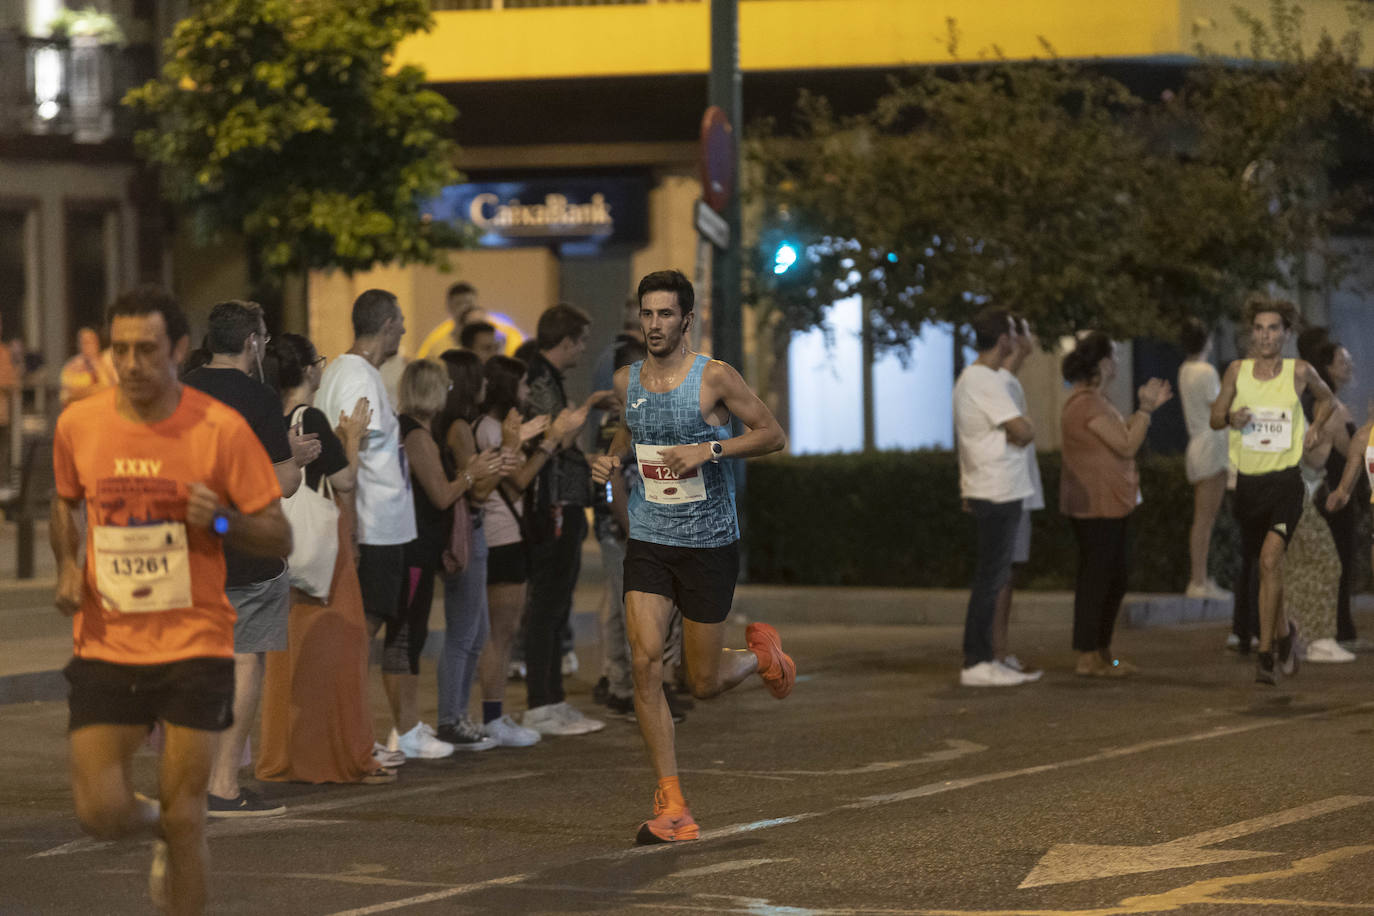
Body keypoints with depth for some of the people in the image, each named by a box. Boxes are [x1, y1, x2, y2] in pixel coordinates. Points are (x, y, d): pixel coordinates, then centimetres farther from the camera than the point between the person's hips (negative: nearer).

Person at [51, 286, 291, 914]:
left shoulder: (221, 430, -8)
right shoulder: (77, 425, 1)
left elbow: (280, 540, -3)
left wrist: (222, 521, -23)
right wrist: (67, 566, 3)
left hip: (193, 646, -2)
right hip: (104, 646, 2)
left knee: (184, 820, -2)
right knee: (100, 814, -6)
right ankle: (157, 827, 30)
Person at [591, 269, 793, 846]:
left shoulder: (714, 378, -10)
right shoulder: (626, 381, 5)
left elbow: (774, 435, -6)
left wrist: (710, 449, -19)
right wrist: (613, 458, 4)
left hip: (710, 544, -3)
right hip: (648, 543, 3)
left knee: (705, 683, 4)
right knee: (645, 662, -15)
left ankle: (760, 655, 41)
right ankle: (671, 806, -9)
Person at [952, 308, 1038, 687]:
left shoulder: (970, 378, 16)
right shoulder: (985, 382, -17)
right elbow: (1022, 433, -20)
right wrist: (1030, 427, -1)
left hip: (989, 494, 10)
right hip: (997, 493, -10)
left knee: (994, 578, 14)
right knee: (991, 579, -7)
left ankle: (986, 659, 18)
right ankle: (976, 663, -5)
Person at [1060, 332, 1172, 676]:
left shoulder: (1094, 400, 16)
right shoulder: (1087, 405, -18)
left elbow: (1122, 437, 19)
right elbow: (1127, 445, -18)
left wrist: (1147, 407, 15)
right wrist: (1145, 408, -9)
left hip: (1110, 504, 11)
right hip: (1095, 506, -11)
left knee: (1116, 574, 14)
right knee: (1096, 575, -7)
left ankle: (1102, 652, 21)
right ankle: (1087, 658, -3)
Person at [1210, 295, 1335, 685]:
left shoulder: (1299, 371, -1)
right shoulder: (1238, 370, 3)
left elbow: (1327, 400, 19)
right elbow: (1215, 417, 10)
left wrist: (1312, 428, 3)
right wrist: (1231, 419, -12)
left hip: (1285, 481, -3)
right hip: (1247, 481, 3)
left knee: (1270, 560, -21)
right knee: (1258, 568, 14)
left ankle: (1266, 653, -18)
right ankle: (1284, 633, 40)